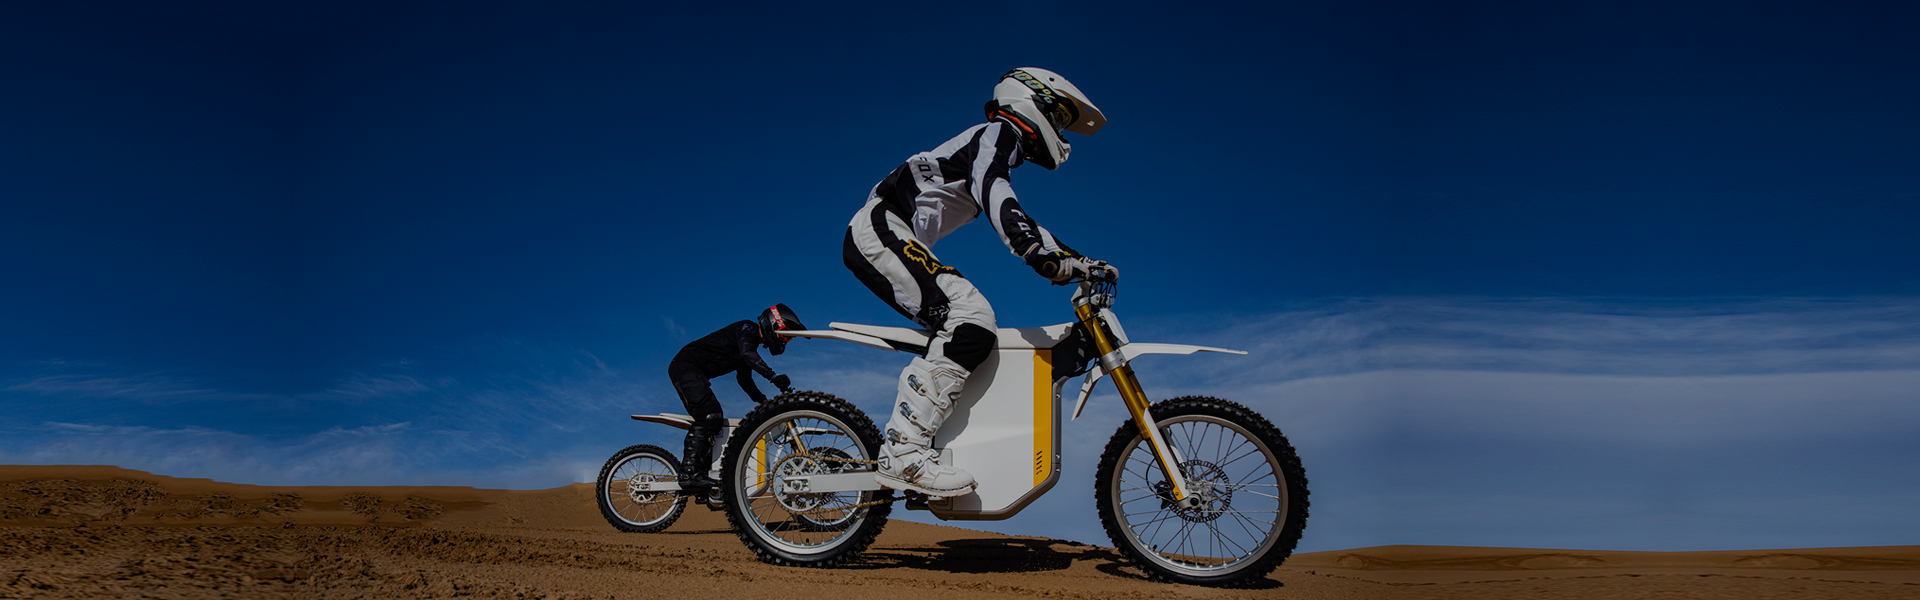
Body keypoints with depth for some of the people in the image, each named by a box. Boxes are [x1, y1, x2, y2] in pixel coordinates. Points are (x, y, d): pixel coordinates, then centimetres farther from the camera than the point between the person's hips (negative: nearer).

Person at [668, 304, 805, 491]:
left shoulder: (753, 342, 18)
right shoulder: (747, 329, -11)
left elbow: (744, 379, 26)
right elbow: (747, 354, -32)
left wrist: (764, 402, 15)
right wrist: (772, 375, -43)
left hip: (695, 373, 11)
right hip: (685, 365, -11)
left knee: (714, 420, 7)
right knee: (709, 414, -23)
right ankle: (689, 472, -31)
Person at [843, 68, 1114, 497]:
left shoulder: (1002, 150, 28)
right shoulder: (997, 133, -3)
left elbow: (1018, 222, 32)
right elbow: (993, 192, -24)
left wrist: (1081, 263, 25)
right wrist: (1038, 251, -39)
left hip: (879, 237, 11)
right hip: (882, 227, -11)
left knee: (958, 331, 12)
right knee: (973, 319, -24)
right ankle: (905, 453, -32)